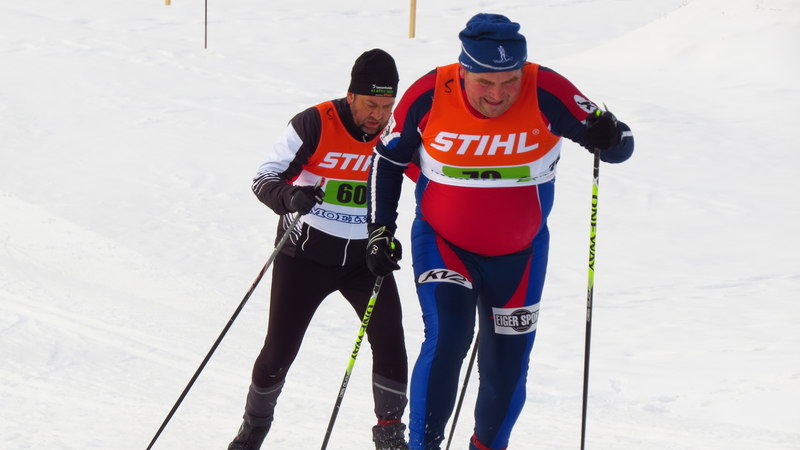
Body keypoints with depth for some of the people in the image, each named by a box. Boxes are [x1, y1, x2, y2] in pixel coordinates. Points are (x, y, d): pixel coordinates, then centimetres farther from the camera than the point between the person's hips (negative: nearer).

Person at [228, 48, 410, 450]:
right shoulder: (315, 124, -18)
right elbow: (264, 178, -16)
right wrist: (289, 198, -37)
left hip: (365, 255, 2)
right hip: (306, 255, -2)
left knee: (389, 339, -13)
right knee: (279, 352, 2)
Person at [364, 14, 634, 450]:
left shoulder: (546, 94, -22)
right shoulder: (429, 96, -19)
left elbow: (621, 146, -15)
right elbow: (387, 159, -1)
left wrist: (608, 136, -38)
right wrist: (380, 231, -4)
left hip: (518, 255, 1)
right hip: (442, 243, -1)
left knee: (506, 369, 8)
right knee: (446, 338, -23)